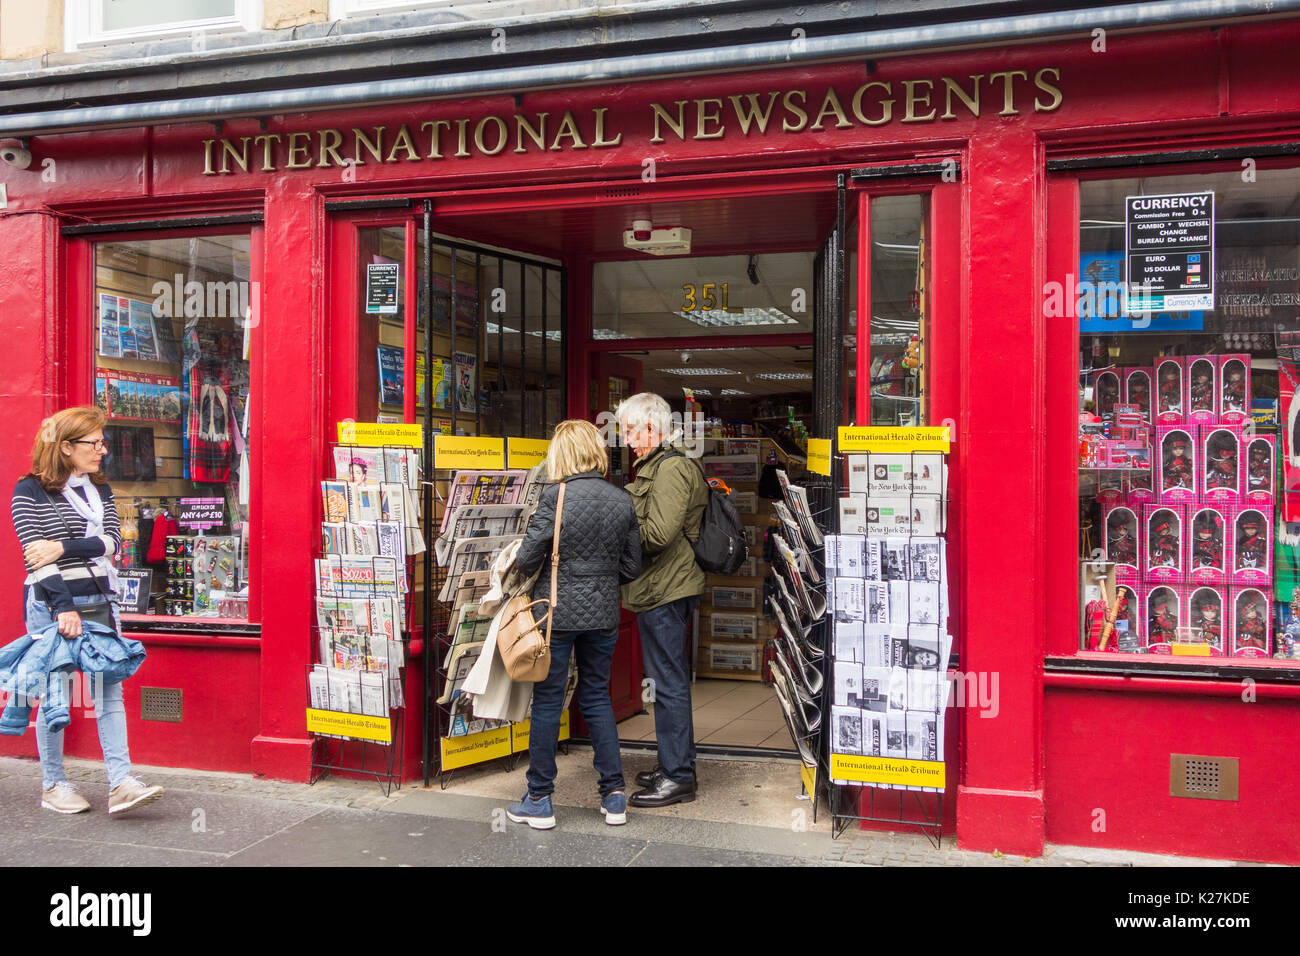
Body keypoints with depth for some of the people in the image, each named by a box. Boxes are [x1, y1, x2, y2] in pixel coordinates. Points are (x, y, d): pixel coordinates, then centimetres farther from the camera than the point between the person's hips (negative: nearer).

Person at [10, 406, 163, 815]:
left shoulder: (100, 490, 13)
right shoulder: (30, 491, -4)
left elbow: (111, 541, 1)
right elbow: (36, 555, -12)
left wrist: (62, 547, -15)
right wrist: (64, 607, -19)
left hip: (99, 600, 5)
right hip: (51, 603, -5)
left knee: (110, 692, -2)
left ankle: (120, 782, -3)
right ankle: (53, 785, 17)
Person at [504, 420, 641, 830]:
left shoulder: (555, 495, -14)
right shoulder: (623, 500, 0)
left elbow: (528, 559, -13)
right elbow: (631, 567, 5)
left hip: (557, 611, -4)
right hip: (603, 614, 4)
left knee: (547, 701, 8)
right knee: (597, 697, 17)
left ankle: (539, 800, 18)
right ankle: (614, 795, 19)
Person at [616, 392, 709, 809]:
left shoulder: (671, 468, -14)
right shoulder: (653, 467, 19)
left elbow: (658, 533, -23)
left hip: (665, 590, -11)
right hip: (657, 589, 11)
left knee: (669, 684, -4)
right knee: (668, 681, 16)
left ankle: (678, 777, 4)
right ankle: (674, 765, 27)